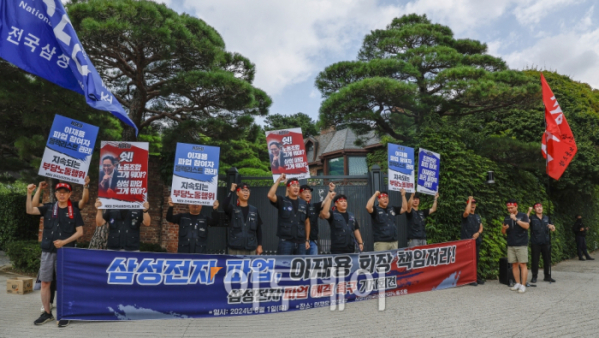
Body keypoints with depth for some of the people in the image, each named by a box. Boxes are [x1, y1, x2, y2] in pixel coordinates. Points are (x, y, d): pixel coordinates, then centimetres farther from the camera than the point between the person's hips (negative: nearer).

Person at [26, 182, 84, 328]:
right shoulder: (49, 208, 8)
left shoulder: (74, 211, 2)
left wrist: (64, 242, -12)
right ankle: (47, 313, 20)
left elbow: (80, 232, -1)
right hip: (47, 251, 3)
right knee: (45, 282, 7)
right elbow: (30, 210, -6)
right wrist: (29, 193, -17)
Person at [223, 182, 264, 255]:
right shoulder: (232, 209, 2)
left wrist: (260, 245, 5)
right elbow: (225, 205, -22)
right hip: (235, 249, -2)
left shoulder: (254, 210, 7)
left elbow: (259, 229, 10)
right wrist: (231, 191, -17)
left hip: (251, 249, 2)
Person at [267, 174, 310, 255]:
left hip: (301, 242, 4)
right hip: (285, 241, -4)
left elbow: (307, 222, 17)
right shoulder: (282, 201, 2)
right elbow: (270, 195, -18)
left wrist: (307, 240, 12)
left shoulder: (303, 204, 12)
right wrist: (278, 180, -14)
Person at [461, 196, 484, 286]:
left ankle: (476, 278, 19)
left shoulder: (477, 216, 18)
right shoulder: (465, 215, -3)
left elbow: (481, 227, 12)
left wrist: (478, 233, -9)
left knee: (476, 260, 11)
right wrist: (469, 200, -17)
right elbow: (466, 212, -28)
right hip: (467, 241, -6)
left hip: (476, 240, 7)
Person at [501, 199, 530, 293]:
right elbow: (503, 232, 15)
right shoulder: (507, 218, 13)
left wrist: (516, 219, -20)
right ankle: (517, 283, 14)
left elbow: (526, 226, -16)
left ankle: (523, 285, -4)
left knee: (522, 264, -6)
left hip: (521, 245, -5)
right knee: (514, 264, 6)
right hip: (510, 245, 5)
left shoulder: (523, 216, 1)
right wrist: (504, 228, -6)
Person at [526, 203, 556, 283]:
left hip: (546, 243, 4)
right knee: (535, 260, 0)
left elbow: (553, 229, 15)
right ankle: (534, 277, 8)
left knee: (547, 260, 10)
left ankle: (547, 276, 22)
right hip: (535, 243, -4)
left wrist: (551, 227, -8)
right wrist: (529, 212, -26)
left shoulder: (546, 218, 13)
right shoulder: (532, 218, -1)